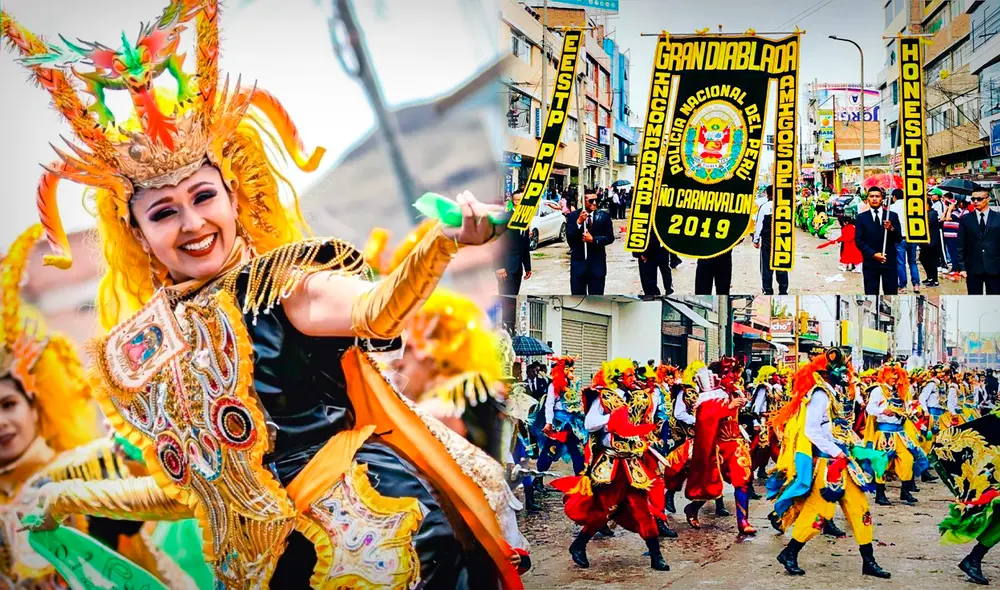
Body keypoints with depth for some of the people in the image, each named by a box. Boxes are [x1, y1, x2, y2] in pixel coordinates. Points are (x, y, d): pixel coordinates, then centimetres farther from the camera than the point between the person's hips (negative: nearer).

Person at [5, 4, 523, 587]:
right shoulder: (145, 347, 11)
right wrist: (73, 496, 27)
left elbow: (374, 312, -27)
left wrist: (441, 242, -45)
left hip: (374, 518, -4)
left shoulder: (282, 283, -4)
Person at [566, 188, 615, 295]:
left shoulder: (603, 216, 2)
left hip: (597, 263, 0)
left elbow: (610, 237, 0)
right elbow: (569, 237, -8)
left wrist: (593, 239, -14)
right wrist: (579, 222, -21)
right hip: (578, 262, 0)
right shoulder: (573, 216, 0)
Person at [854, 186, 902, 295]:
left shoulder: (892, 216, 6)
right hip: (870, 262, 0)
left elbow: (898, 238, 0)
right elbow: (858, 240, -1)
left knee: (891, 293, 1)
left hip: (889, 261, 1)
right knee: (871, 294, 1)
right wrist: (873, 254, -13)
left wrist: (891, 228, -21)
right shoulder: (861, 217, 5)